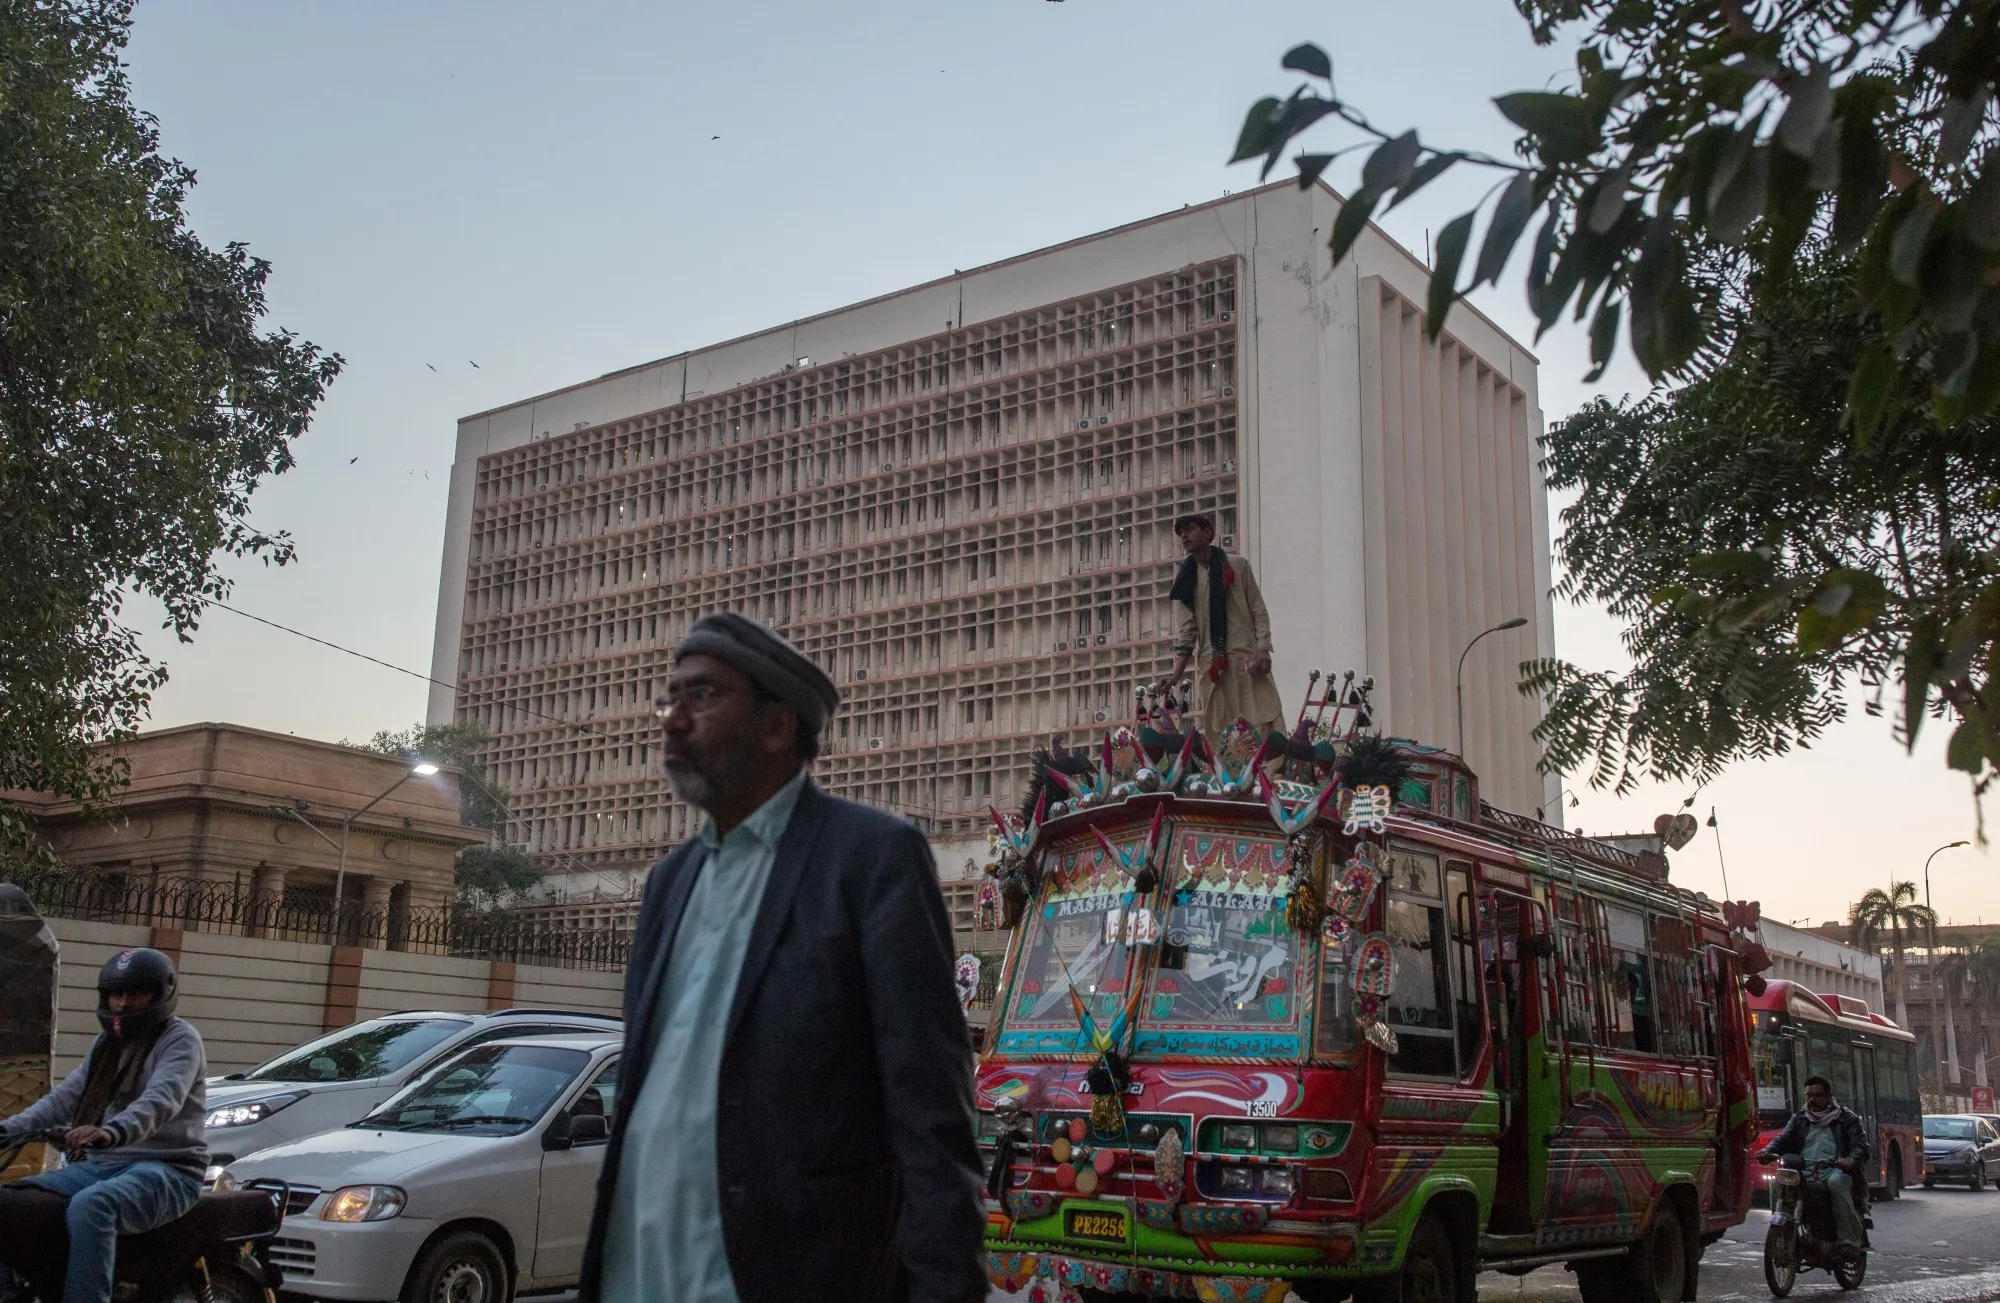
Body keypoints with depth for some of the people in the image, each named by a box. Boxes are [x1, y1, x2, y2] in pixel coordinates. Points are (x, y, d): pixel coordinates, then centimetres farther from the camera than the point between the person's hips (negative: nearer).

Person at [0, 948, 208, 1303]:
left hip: (167, 1169, -8)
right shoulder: (107, 1044, 20)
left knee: (90, 1206, -36)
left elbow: (162, 1099, -25)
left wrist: (111, 1132, -44)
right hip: (103, 1165, 8)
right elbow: (64, 1098, 13)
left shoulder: (180, 1038, -7)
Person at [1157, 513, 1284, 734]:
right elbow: (1185, 632, 5)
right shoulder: (1184, 581, 11)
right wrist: (1176, 673, -7)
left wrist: (1263, 649, -9)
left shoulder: (1237, 565, 7)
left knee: (1263, 725, -10)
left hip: (1247, 658, -2)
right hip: (1211, 666, 2)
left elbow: (1259, 611, 5)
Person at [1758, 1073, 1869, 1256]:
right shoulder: (1799, 1118, 24)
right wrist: (1768, 1152, -9)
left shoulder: (1846, 1118, 13)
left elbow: (1860, 1143, 2)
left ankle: (1851, 1239, -36)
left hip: (1835, 1169, -3)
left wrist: (1852, 1160, -21)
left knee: (1837, 1182, -39)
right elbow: (1783, 1138, 14)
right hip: (1804, 1171, 3)